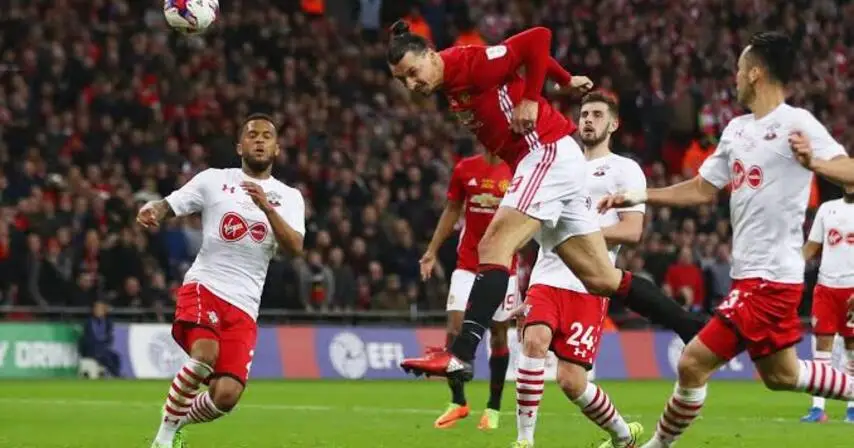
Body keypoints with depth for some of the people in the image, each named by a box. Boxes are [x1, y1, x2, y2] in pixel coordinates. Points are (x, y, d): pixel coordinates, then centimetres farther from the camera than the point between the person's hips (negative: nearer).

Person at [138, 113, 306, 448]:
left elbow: (295, 248, -6)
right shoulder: (214, 180, 7)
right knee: (206, 353, -32)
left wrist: (267, 207, -20)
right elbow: (168, 205, -1)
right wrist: (151, 209, -25)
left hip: (244, 306, 2)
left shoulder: (288, 197, 10)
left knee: (226, 396, -11)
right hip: (203, 286, -2)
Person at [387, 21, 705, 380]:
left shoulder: (470, 63, -13)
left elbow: (537, 39, -18)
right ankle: (698, 334, 12)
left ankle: (460, 354, -30)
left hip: (548, 152, -10)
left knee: (494, 247, -21)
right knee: (603, 279, 8)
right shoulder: (451, 87, 13)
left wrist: (530, 99, -14)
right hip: (541, 163, 10)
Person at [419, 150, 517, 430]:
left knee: (498, 335, 4)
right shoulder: (465, 169, 4)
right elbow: (452, 211, 13)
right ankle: (458, 402, 5)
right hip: (467, 265, 1)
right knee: (455, 329, -8)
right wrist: (432, 251, 9)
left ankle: (494, 408, 15)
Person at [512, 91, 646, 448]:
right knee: (534, 339, -25)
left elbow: (631, 231, -7)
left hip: (589, 288, -4)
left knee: (571, 380, -7)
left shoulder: (624, 170, 4)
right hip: (547, 280, 4)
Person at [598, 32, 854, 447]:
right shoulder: (737, 129, 13)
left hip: (770, 277, -9)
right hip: (749, 273, 9)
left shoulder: (797, 124, -13)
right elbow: (702, 190, 21)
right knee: (780, 374, 20)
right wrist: (640, 196, 14)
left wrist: (814, 162, -41)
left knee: (693, 363, -10)